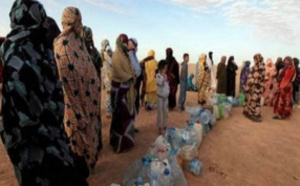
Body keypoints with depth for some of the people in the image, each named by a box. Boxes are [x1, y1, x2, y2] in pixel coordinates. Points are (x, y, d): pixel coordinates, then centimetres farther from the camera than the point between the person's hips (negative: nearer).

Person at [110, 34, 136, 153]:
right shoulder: (117, 55, -11)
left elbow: (130, 69, 17)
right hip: (119, 87, -9)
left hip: (127, 87, 9)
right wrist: (130, 78, -11)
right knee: (120, 114, -3)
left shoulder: (125, 55, 17)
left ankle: (126, 137, 29)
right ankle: (119, 142, 9)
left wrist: (133, 77, -2)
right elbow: (118, 71, -22)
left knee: (127, 112, 15)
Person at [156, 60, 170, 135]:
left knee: (165, 113, 14)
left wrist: (168, 91, 4)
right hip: (160, 97, -7)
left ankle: (164, 126, 27)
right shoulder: (158, 75, -13)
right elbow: (159, 82, -33)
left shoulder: (165, 75, 9)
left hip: (166, 97, 7)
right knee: (160, 113, 1)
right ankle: (160, 128, 12)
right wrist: (162, 75, -27)